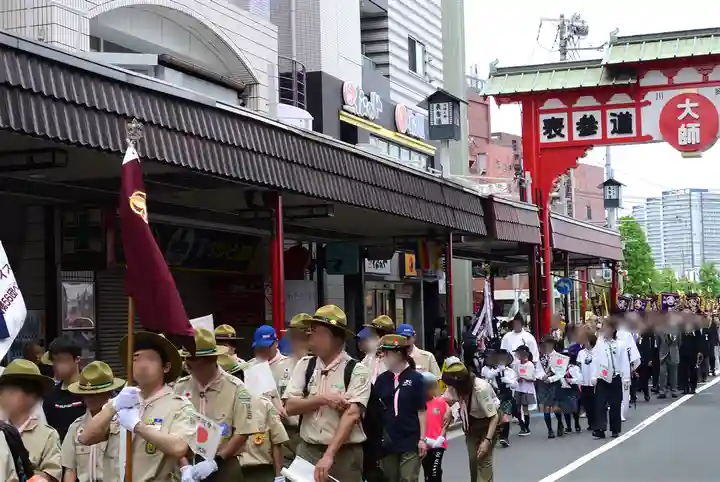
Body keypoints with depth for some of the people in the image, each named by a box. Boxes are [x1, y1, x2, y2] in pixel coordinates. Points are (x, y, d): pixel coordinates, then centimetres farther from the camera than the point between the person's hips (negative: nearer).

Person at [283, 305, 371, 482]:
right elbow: (290, 406, -2)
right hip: (307, 451, 3)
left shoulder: (357, 370, -8)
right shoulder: (304, 365, 5)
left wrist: (329, 455, -26)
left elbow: (351, 414, -18)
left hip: (345, 454, -3)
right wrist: (323, 399, -17)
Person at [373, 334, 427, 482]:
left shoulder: (415, 378, -7)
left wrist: (422, 439, -7)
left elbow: (421, 411, -5)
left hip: (410, 441, -4)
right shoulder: (382, 379, 5)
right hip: (388, 441, 4)